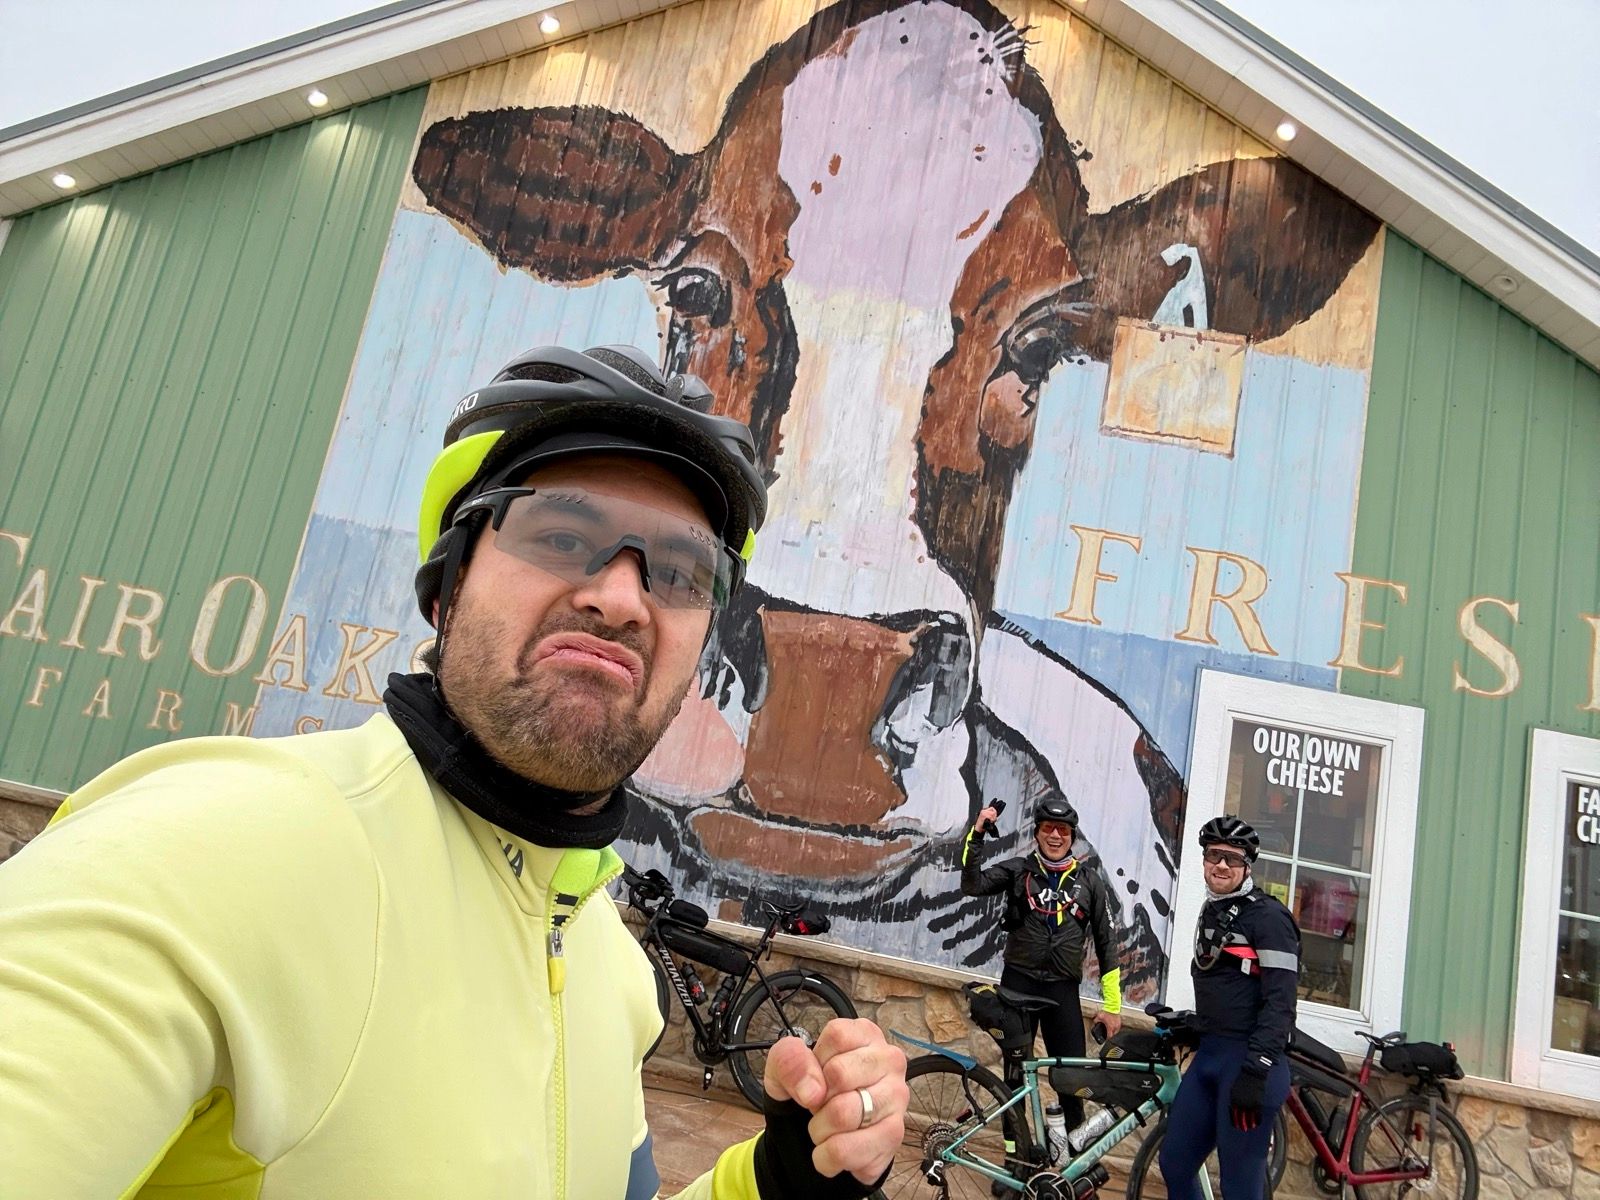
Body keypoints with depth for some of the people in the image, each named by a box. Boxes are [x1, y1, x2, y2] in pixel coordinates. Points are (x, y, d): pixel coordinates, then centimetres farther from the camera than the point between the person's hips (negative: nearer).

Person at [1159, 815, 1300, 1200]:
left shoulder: (1268, 917, -11)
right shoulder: (1211, 912, 15)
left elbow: (1280, 1003, -17)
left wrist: (1256, 1071, -23)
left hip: (1250, 1062, -8)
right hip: (1208, 1056, 9)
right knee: (1174, 1163, 12)